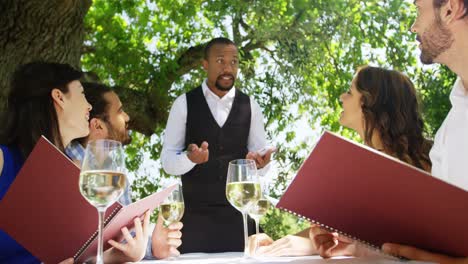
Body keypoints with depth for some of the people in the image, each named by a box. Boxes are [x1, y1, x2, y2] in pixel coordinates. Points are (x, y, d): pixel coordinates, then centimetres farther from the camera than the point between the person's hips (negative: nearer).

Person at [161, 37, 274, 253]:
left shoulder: (250, 107, 4)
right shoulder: (184, 104, -2)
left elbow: (262, 161, 6)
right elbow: (168, 162, -4)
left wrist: (259, 162, -18)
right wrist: (190, 158, -26)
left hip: (239, 213, 2)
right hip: (196, 214, -2)